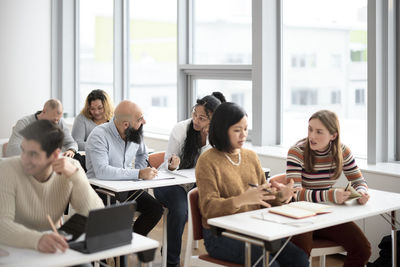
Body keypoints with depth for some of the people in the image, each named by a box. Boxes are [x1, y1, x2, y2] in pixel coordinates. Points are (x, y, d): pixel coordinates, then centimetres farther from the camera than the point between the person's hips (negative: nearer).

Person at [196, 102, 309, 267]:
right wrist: (242, 200, -31)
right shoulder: (207, 161, -7)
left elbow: (264, 198, 16)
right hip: (221, 235, -6)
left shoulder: (251, 156, 13)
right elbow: (208, 208, -15)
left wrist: (280, 195, -7)